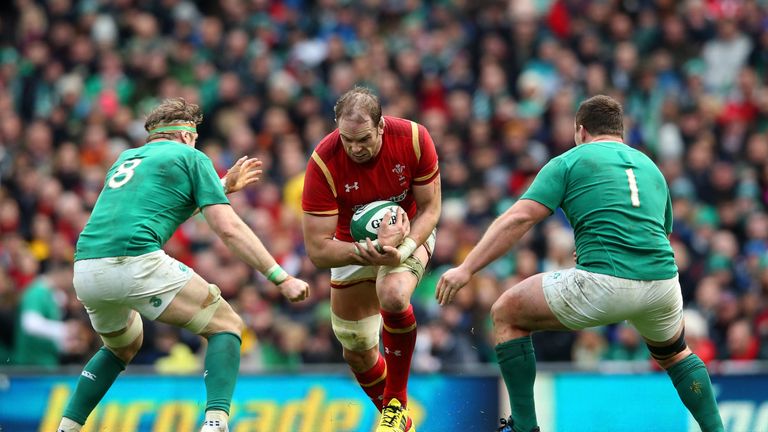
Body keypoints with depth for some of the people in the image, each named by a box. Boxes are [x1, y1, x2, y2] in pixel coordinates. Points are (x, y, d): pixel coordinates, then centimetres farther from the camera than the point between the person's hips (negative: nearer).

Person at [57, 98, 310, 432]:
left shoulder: (126, 159, 30)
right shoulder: (190, 157, 11)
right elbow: (228, 229, 3)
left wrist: (225, 185, 50)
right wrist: (282, 279, 5)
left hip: (85, 268, 7)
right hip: (136, 263, -7)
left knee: (123, 347, 34)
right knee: (226, 326, 7)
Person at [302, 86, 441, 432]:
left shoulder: (413, 138, -28)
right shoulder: (323, 164, -30)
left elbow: (430, 207, -14)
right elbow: (318, 250, -28)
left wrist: (403, 249, -31)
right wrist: (367, 252, -44)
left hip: (409, 234, -1)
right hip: (353, 244, 1)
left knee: (393, 294, -33)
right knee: (356, 350, 5)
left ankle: (398, 401, -15)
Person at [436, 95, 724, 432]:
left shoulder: (569, 161, 9)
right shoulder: (651, 167, 25)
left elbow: (519, 218, -2)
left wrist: (467, 269, -5)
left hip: (603, 283, -5)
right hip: (663, 281, 5)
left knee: (505, 315, 14)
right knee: (674, 354, 37)